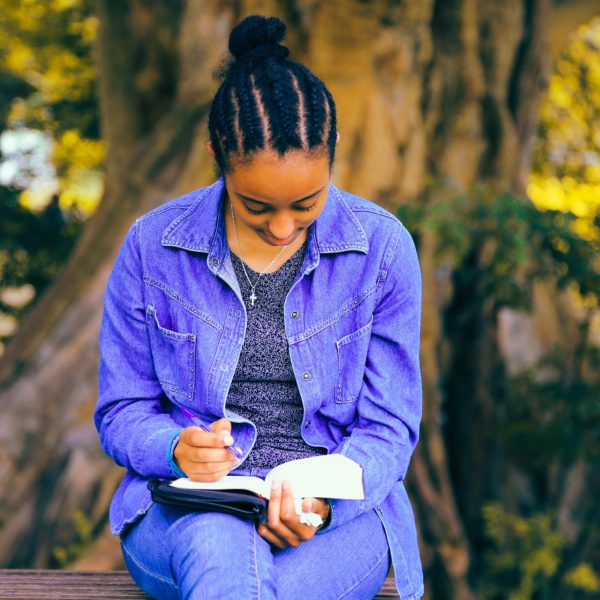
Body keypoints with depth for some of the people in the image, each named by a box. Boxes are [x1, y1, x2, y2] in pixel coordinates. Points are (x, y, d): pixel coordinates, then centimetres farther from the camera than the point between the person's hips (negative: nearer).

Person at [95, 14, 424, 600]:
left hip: (338, 513, 0)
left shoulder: (382, 247, 0)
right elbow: (121, 413, 8)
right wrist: (176, 449, -16)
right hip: (184, 507, 1)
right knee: (221, 547, -37)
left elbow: (388, 428, 3)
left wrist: (324, 499, -19)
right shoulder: (151, 246, 1)